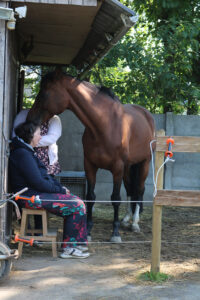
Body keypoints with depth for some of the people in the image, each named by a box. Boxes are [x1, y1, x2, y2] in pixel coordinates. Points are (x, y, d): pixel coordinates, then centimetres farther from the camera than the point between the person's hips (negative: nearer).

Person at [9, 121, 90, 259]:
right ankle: (69, 248, -5)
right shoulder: (23, 154, -17)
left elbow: (45, 176, 20)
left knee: (78, 202, 4)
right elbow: (38, 183, -21)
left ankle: (79, 243, 3)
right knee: (77, 206, -13)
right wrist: (60, 190, -11)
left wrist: (61, 187, 6)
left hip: (36, 194, 11)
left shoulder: (28, 152, 17)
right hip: (31, 197, -11)